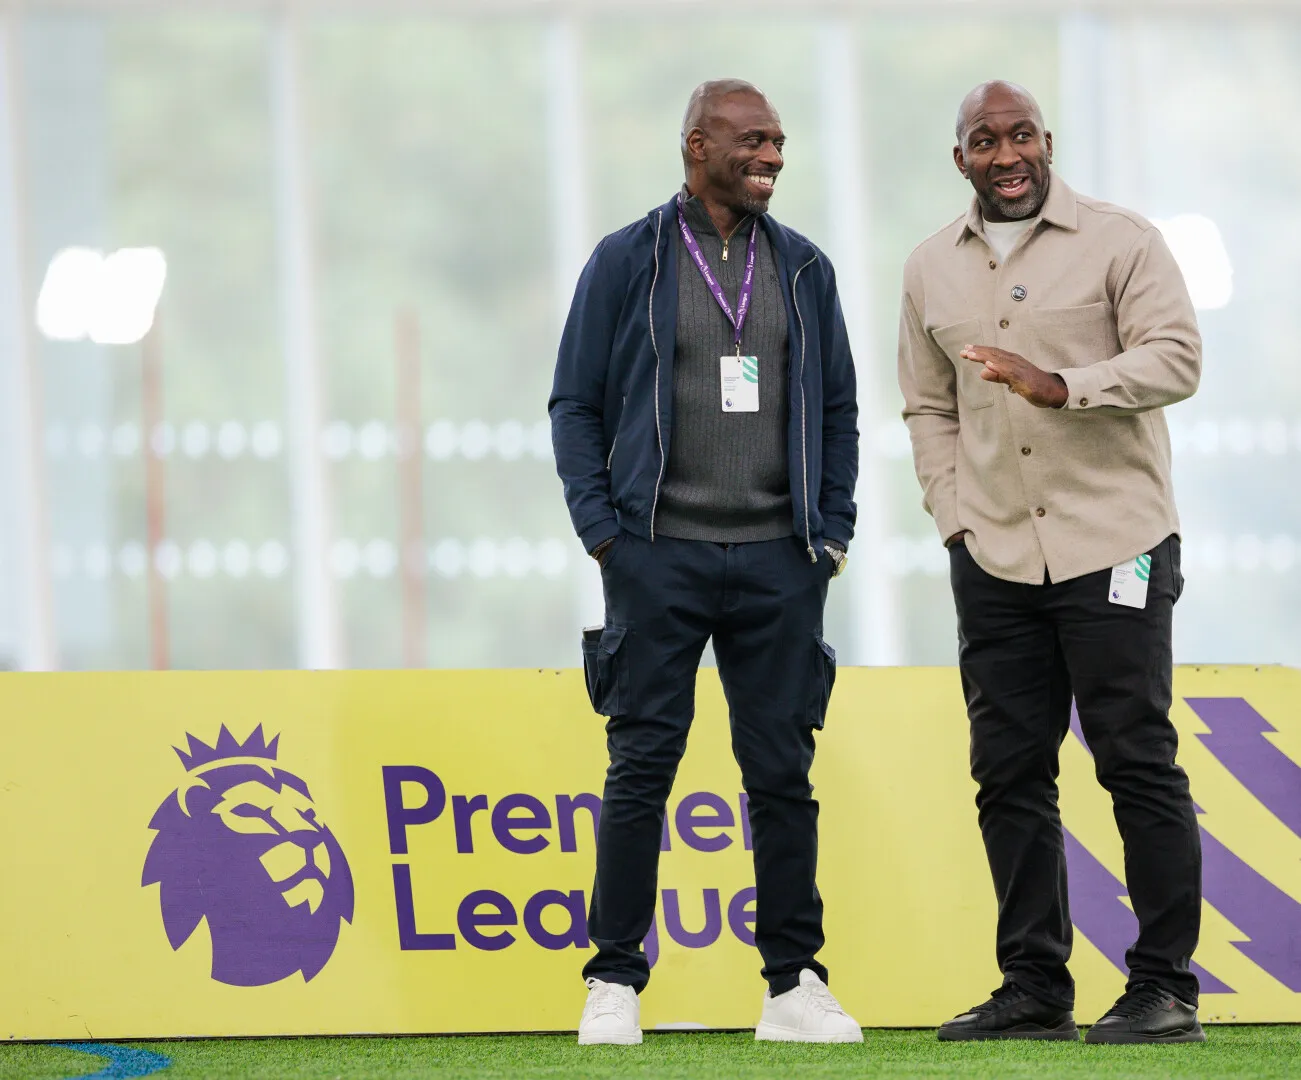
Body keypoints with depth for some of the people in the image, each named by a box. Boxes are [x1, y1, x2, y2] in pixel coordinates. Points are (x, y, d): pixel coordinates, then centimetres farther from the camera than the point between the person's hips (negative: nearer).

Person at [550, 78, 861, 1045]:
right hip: (658, 556, -2)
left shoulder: (803, 269, 11)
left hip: (778, 562, 3)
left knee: (783, 773, 3)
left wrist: (832, 532, 5)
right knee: (641, 767, -2)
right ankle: (616, 982, 2)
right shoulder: (628, 263, 2)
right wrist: (602, 527, -5)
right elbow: (576, 404, 3)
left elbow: (838, 410, 14)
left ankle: (794, 983, 7)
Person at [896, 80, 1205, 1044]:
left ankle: (1165, 989, -1)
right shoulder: (932, 271, 13)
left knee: (1138, 763, -5)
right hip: (994, 559, 5)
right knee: (1009, 773, 5)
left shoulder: (1119, 243, -2)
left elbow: (1176, 357, -11)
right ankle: (1034, 990, 12)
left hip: (1112, 546, -5)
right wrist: (954, 516, 6)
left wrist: (1062, 385, -24)